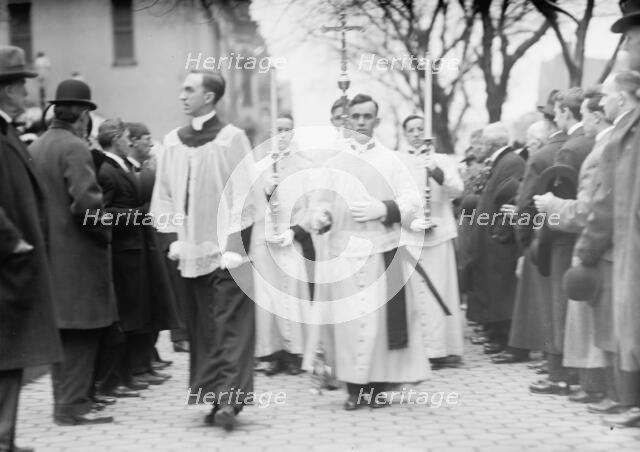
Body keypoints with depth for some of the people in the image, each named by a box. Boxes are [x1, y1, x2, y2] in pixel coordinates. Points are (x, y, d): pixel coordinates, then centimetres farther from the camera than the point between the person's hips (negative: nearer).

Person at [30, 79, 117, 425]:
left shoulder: (36, 147, 10)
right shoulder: (75, 148, -15)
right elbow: (86, 201, -23)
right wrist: (104, 231, -9)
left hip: (49, 251, 8)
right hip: (78, 252, -8)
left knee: (64, 331, 14)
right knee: (81, 332, -2)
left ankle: (66, 399, 21)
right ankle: (73, 405, -1)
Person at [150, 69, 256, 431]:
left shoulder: (232, 138, -6)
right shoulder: (173, 141, 9)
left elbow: (244, 194, -8)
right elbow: (164, 193, 13)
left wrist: (234, 245, -13)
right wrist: (173, 236, 3)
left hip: (226, 249, -5)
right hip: (192, 250, 5)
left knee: (231, 325, -7)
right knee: (202, 328, 7)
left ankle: (230, 398, -10)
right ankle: (214, 395, 13)